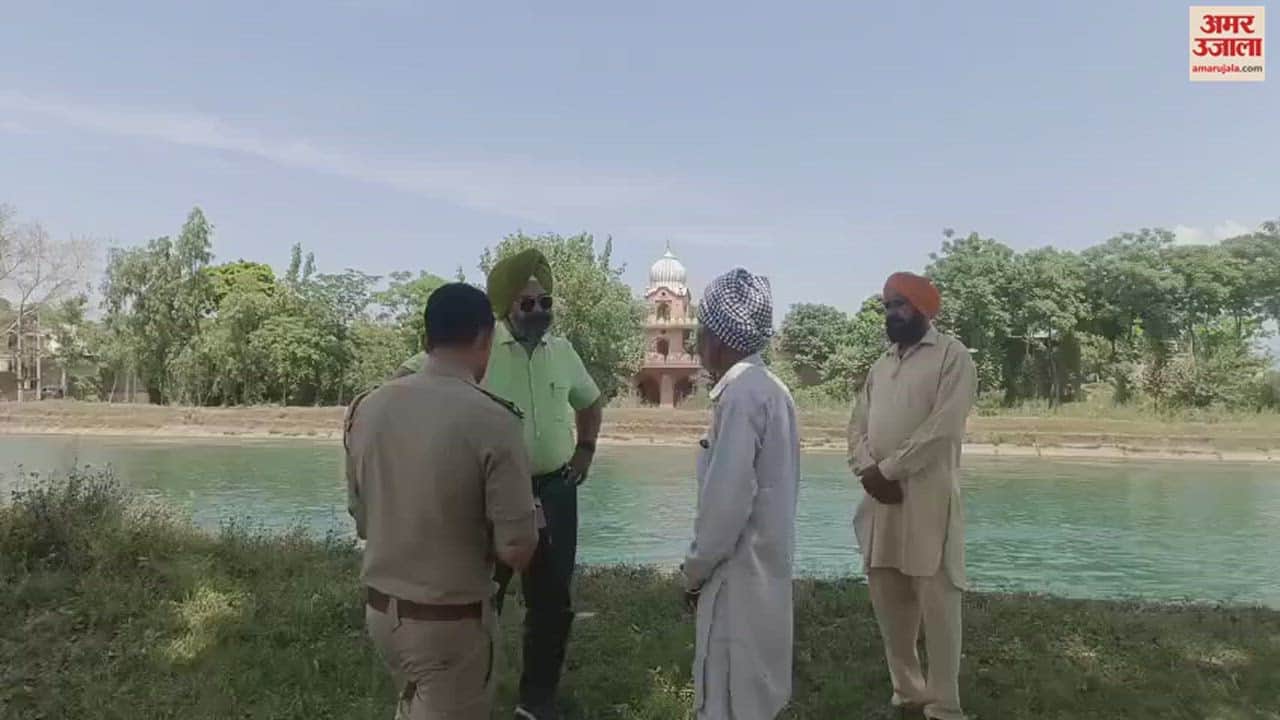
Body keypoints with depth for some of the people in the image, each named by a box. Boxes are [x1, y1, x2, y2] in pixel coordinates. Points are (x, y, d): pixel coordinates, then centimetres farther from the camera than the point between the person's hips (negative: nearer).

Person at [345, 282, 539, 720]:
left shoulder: (367, 407, -5)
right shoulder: (492, 421, -22)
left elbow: (361, 521, 7)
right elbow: (517, 551, -20)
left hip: (379, 607, 6)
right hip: (451, 620, -6)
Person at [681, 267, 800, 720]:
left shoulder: (741, 394, -19)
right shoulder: (769, 388, 9)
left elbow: (726, 499, -23)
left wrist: (694, 570, -9)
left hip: (740, 575, -9)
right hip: (761, 568, 9)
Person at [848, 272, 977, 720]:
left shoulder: (952, 356, -4)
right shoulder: (881, 364, 18)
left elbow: (942, 429, -14)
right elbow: (858, 426, 12)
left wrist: (887, 469, -14)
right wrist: (867, 471, -8)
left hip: (927, 496, -7)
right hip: (881, 497, 7)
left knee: (936, 602, -2)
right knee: (888, 598, 11)